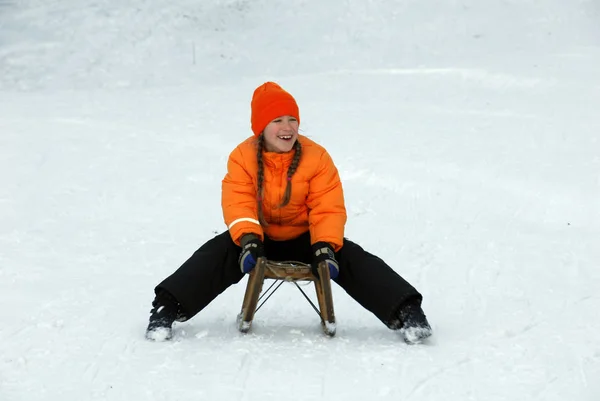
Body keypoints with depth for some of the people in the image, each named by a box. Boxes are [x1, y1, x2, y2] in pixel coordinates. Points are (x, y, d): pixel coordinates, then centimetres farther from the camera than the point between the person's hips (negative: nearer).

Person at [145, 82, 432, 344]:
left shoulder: (317, 157, -12)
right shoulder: (243, 157, -12)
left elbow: (328, 209, -15)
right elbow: (238, 204, -21)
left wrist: (325, 246, -32)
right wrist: (248, 239, -39)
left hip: (305, 239, 0)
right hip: (259, 239, 0)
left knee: (351, 257, -23)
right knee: (216, 255, -26)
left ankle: (405, 311, -26)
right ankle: (167, 310, -28)